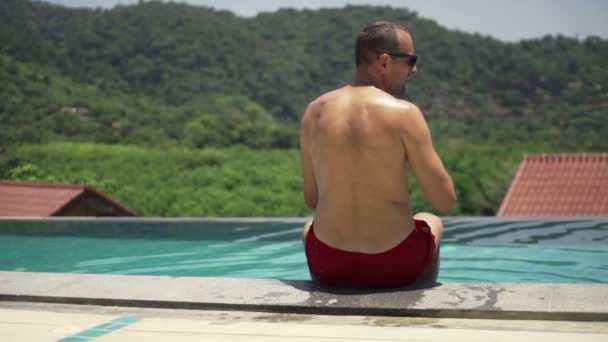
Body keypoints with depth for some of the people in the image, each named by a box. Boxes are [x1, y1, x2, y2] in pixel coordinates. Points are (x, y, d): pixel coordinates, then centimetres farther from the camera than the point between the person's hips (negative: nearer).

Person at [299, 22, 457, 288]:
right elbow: (445, 201, -11)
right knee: (433, 223, 34)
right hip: (394, 267, -2)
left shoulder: (314, 112, -1)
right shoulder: (404, 113, -13)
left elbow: (311, 200, 6)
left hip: (327, 267, 3)